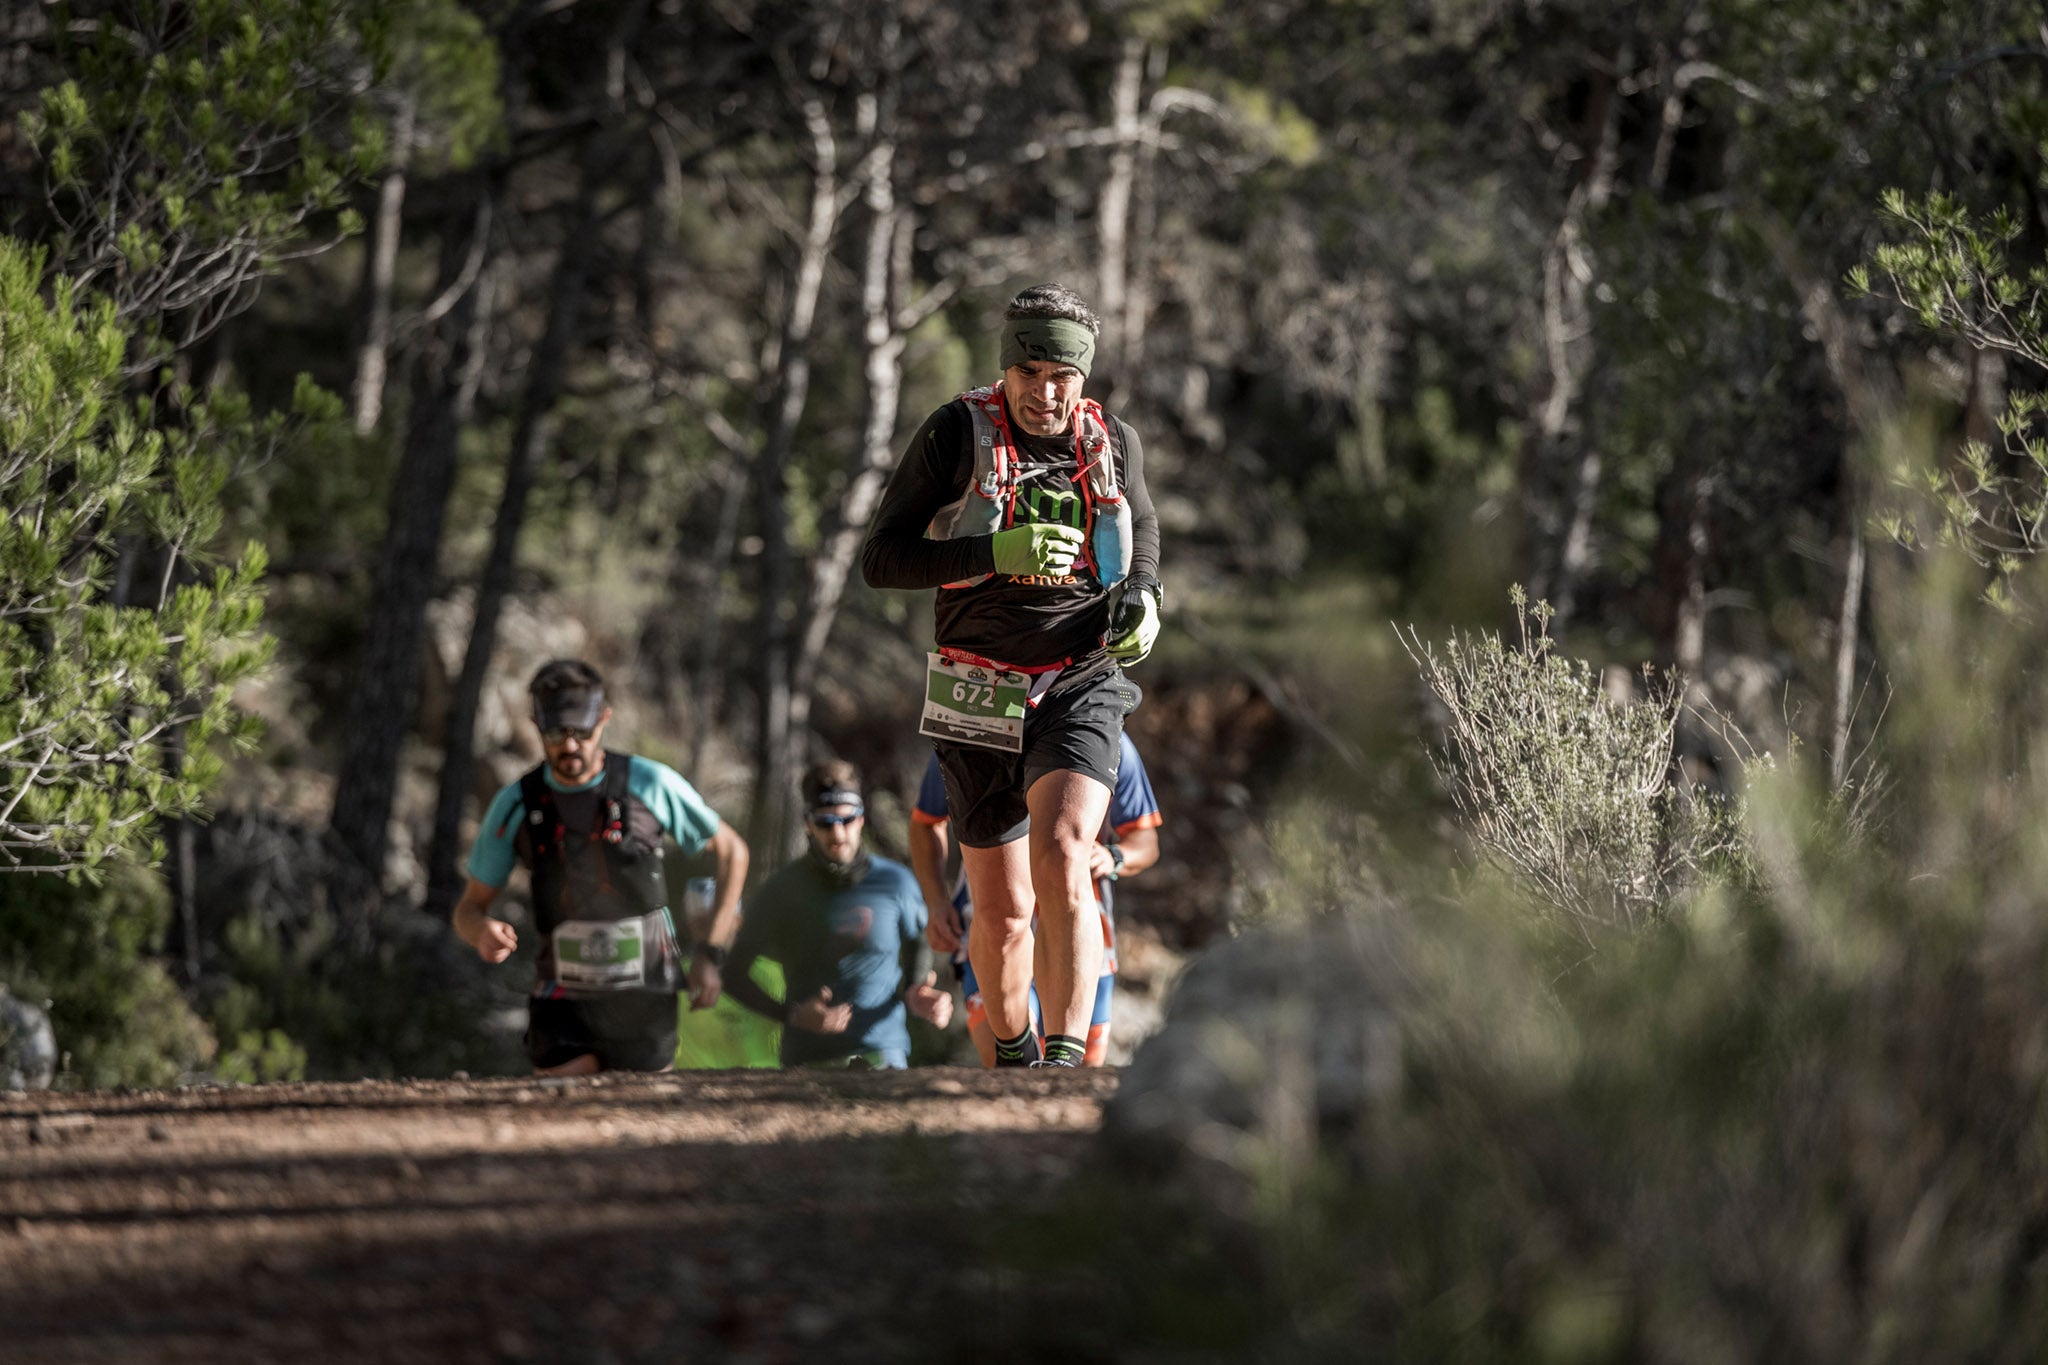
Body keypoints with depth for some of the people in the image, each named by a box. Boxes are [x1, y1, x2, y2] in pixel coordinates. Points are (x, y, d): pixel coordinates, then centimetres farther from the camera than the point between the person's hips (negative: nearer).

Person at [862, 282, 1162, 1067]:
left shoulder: (1113, 444, 2)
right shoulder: (956, 436, -6)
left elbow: (1141, 527, 24)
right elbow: (881, 560, -10)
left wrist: (1143, 596, 2)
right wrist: (995, 552, -23)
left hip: (1080, 686, 0)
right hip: (980, 699, 0)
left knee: (1061, 860, -26)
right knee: (1002, 912, 8)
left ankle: (1066, 1061, -31)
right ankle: (1011, 1055, 34)